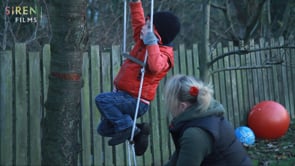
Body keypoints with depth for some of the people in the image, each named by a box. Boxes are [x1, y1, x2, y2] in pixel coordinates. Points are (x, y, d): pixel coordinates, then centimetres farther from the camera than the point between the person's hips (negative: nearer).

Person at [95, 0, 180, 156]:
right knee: (104, 129, 14)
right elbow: (138, 21, 22)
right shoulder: (143, 41, 8)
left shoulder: (163, 53, -17)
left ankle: (127, 128, -17)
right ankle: (137, 131, 17)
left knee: (102, 99, -28)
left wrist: (151, 42, -38)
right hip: (126, 96, 9)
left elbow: (155, 67, -41)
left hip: (136, 101, -9)